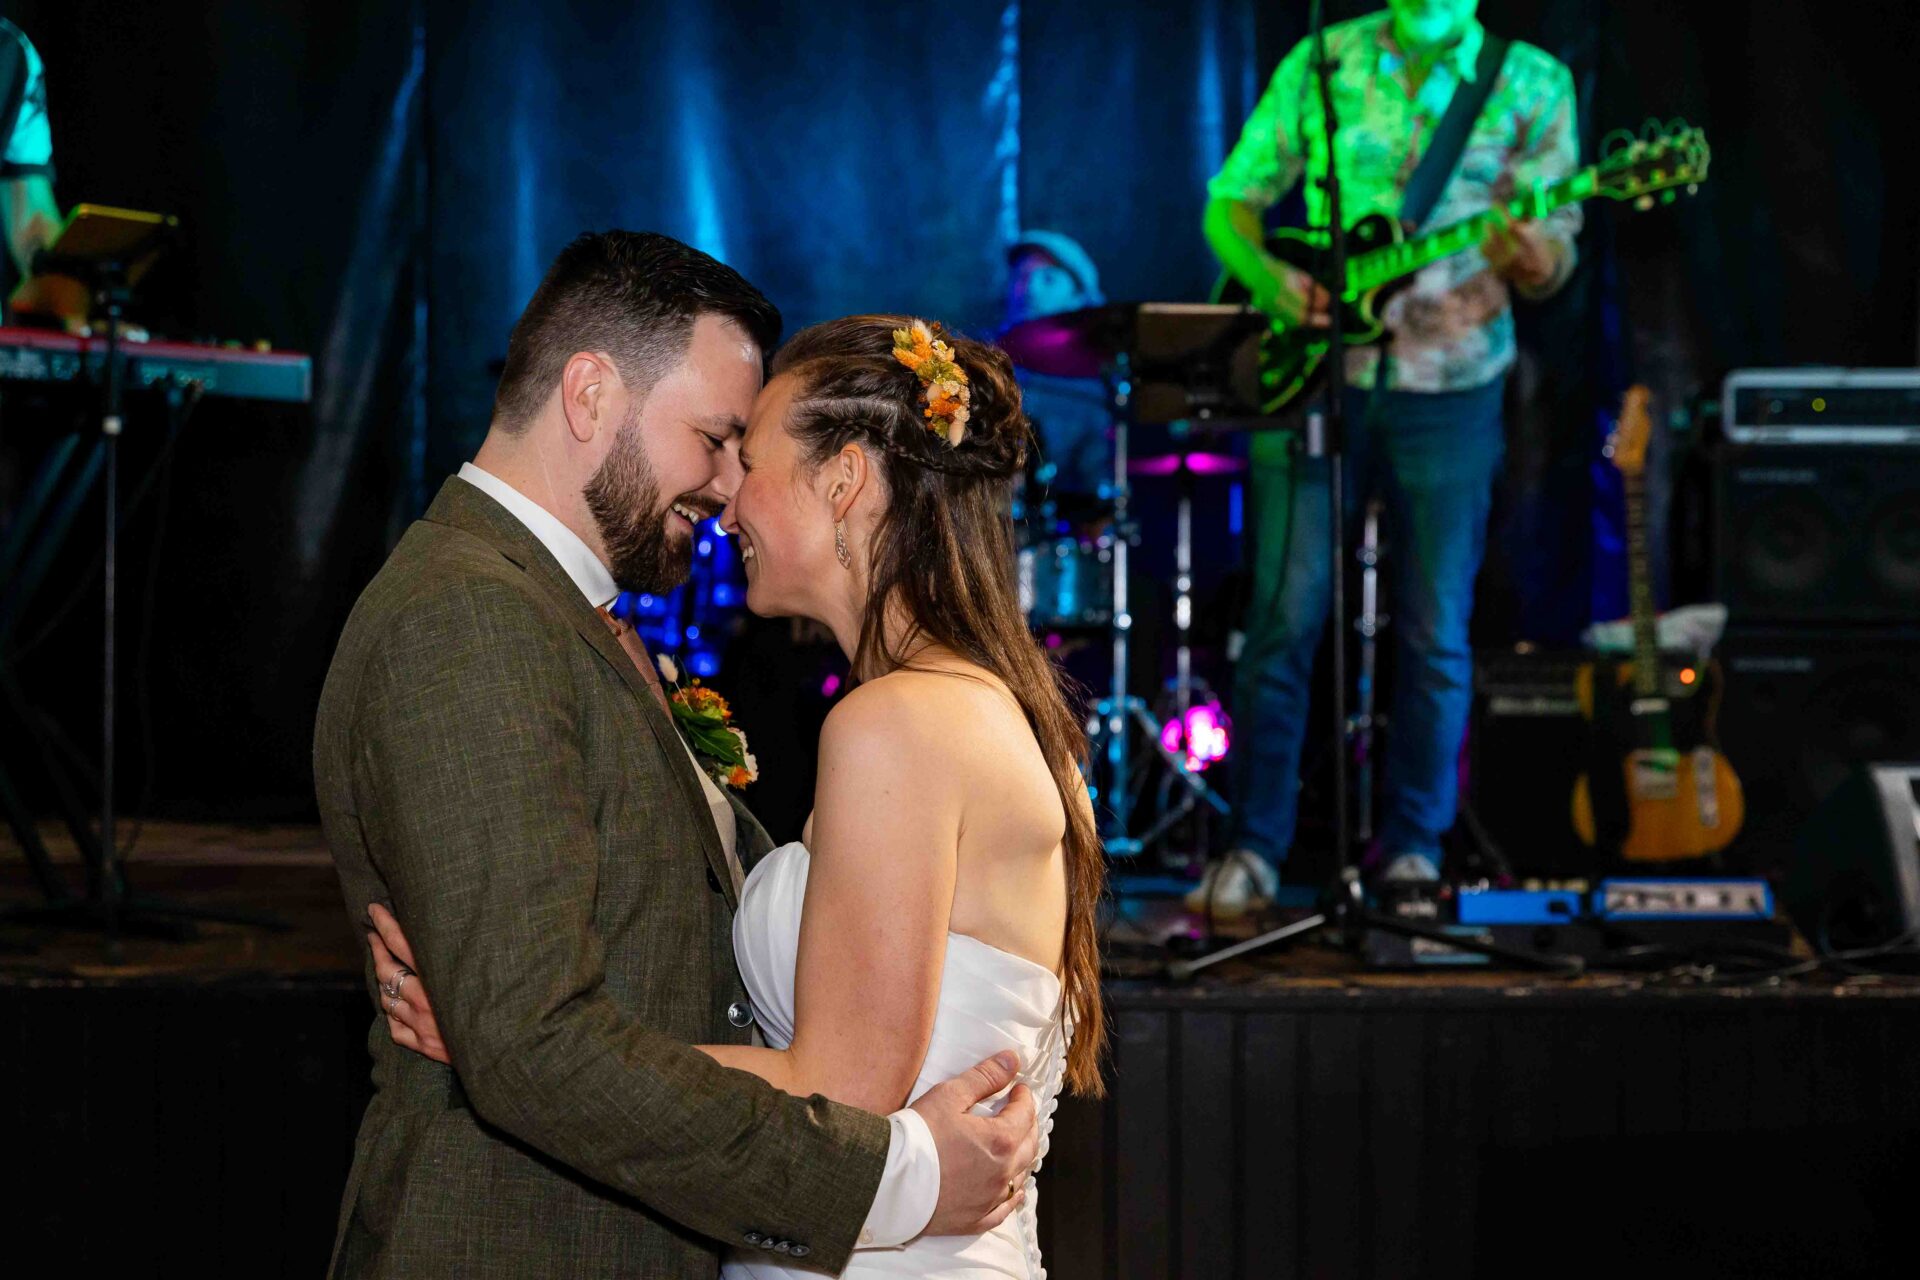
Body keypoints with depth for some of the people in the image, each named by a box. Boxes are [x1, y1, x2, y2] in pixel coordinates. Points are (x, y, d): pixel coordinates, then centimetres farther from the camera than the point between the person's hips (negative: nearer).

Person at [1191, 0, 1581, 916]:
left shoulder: (1534, 83, 2)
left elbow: (1553, 248, 0)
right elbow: (1230, 201, 8)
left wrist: (1531, 259, -24)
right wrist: (1268, 276, -12)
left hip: (1449, 385, 0)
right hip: (1313, 373, 0)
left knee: (1435, 634, 4)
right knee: (1285, 618, -1)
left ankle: (1412, 851, 17)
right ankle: (1253, 849, 7)